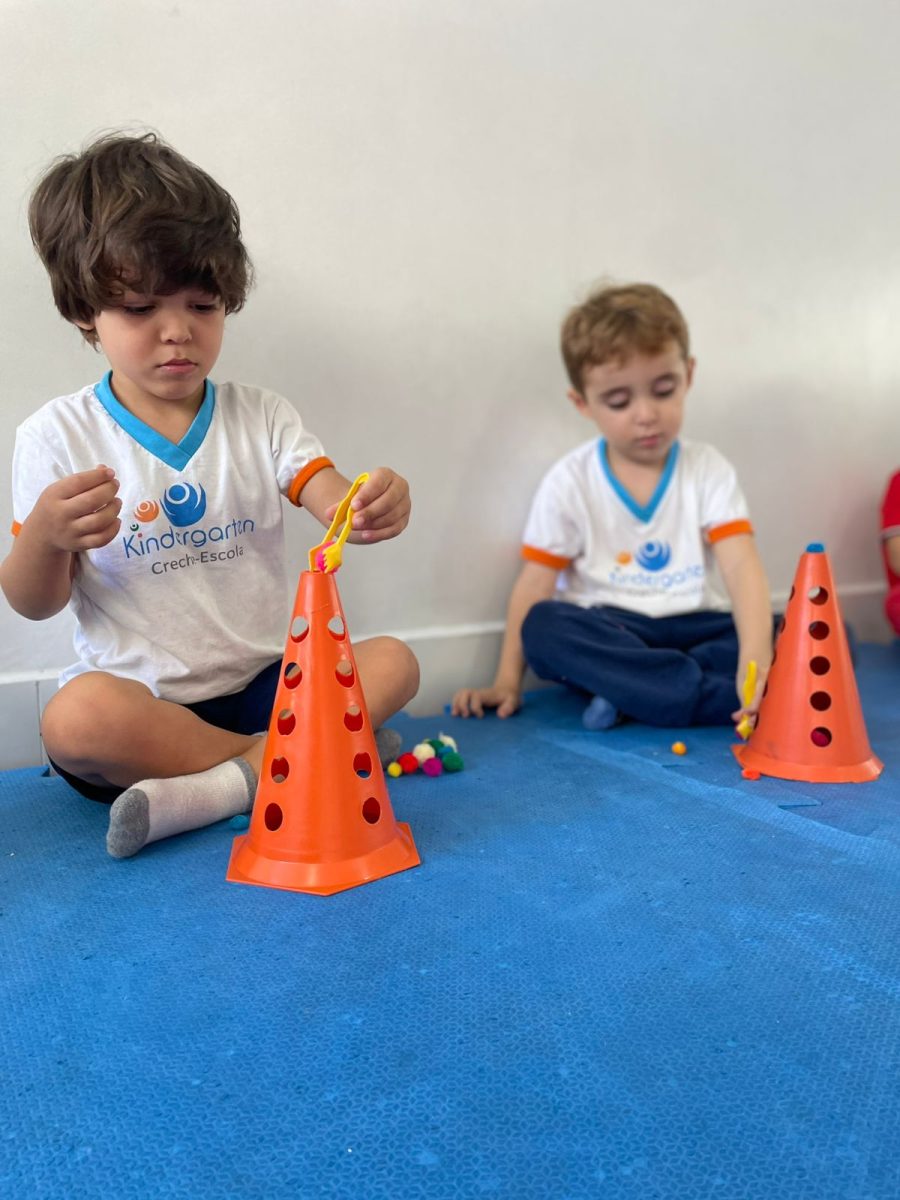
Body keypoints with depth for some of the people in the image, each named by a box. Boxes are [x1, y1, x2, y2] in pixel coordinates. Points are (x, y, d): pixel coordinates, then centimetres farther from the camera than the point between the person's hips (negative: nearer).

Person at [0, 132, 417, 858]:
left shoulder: (262, 418, 4)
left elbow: (336, 506, -10)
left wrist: (375, 507, -35)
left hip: (266, 684, 2)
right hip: (139, 698, -2)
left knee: (393, 661, -19)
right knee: (75, 719, -34)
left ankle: (217, 786, -26)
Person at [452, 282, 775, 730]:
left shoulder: (709, 470, 0)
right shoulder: (570, 482, -2)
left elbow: (742, 566, -13)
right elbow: (534, 584, -4)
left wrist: (755, 655, -31)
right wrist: (507, 681, -11)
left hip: (694, 629, 2)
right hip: (608, 632, -1)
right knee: (544, 626, -33)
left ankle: (628, 689, -27)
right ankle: (724, 696, -27)